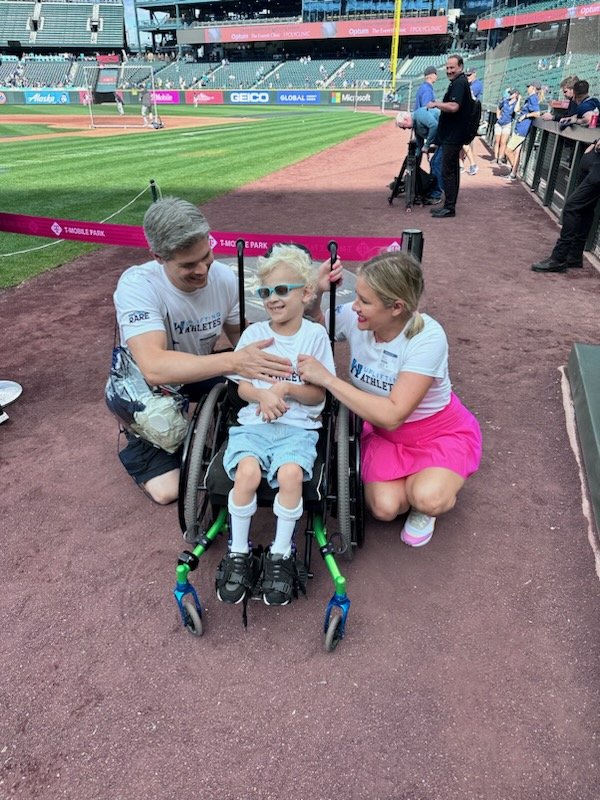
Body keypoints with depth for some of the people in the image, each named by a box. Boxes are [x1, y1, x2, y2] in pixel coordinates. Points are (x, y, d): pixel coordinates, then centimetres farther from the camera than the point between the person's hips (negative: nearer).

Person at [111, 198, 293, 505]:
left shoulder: (224, 277, -17)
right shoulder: (137, 285, -32)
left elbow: (241, 337, -2)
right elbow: (154, 368, -46)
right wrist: (233, 362, -56)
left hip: (200, 373, 5)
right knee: (167, 489, -13)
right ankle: (138, 442, 18)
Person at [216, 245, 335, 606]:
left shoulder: (315, 335, 4)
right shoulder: (254, 333, 9)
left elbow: (319, 395, 2)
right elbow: (243, 386, 8)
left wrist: (286, 388, -15)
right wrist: (263, 394, -14)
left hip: (299, 426, -1)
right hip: (254, 422, 2)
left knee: (290, 473, -32)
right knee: (248, 471, -29)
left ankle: (281, 555, -7)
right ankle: (239, 553, -6)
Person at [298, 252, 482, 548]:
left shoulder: (427, 338, -31)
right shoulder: (352, 317, -18)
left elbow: (393, 415, -36)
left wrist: (327, 378, -37)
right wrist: (316, 292, -21)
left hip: (441, 431, -3)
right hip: (383, 433, 4)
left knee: (427, 499, -31)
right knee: (384, 507, -19)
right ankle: (413, 481, 15)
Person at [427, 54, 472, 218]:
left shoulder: (459, 83, -14)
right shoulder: (458, 82, 18)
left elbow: (454, 107, -26)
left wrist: (436, 104, -16)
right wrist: (439, 104, 17)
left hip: (452, 137, -11)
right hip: (453, 135, 11)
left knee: (447, 172, -8)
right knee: (452, 171, 13)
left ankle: (449, 208, -5)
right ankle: (449, 206, 20)